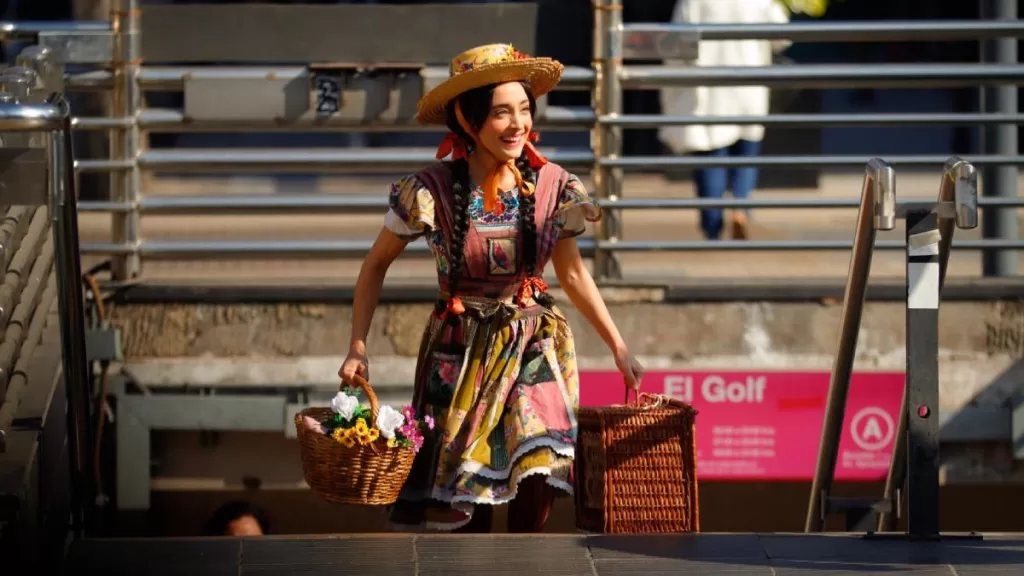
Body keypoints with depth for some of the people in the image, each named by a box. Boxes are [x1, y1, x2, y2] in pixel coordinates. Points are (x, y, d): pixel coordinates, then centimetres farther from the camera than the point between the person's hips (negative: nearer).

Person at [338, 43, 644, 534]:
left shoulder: (552, 186, -7)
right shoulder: (432, 191, -14)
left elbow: (572, 273, 8)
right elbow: (377, 264, 1)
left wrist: (618, 346, 8)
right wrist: (358, 348, -5)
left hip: (534, 346, 1)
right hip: (460, 351, -1)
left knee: (538, 480, -14)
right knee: (465, 499, 1)